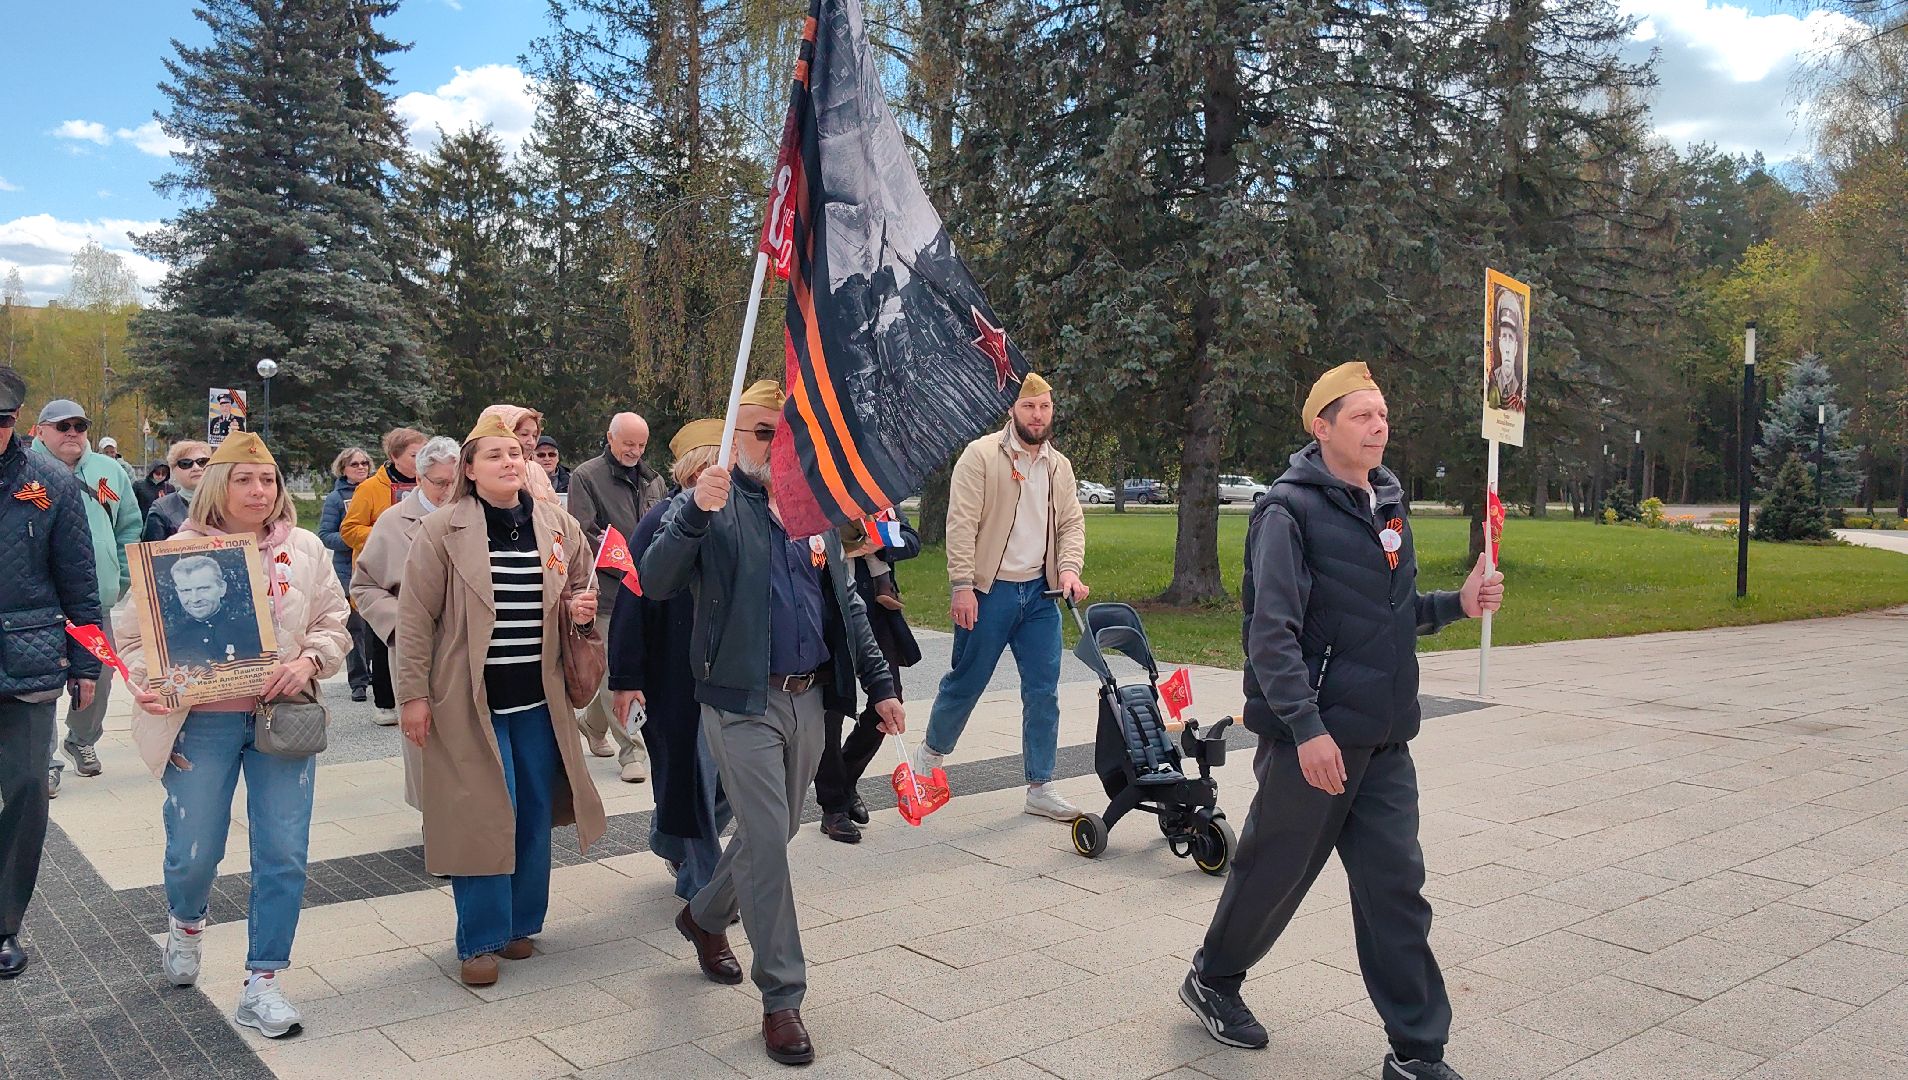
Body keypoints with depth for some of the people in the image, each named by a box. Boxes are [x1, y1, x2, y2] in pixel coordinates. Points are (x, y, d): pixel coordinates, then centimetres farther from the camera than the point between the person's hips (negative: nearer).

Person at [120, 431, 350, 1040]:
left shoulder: (305, 550, 5)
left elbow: (335, 625, 8)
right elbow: (135, 634, 3)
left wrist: (308, 660, -13)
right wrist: (146, 682, -16)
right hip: (202, 722, -1)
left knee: (283, 853, -1)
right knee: (194, 852, 4)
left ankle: (261, 985, 13)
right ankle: (185, 924, 42)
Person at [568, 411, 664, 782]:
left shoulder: (653, 480, 15)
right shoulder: (586, 476, -2)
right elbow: (585, 535, -10)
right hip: (608, 588, -5)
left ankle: (592, 724, 36)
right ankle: (632, 751, 0)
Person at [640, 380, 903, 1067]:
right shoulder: (707, 507, -5)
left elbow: (847, 603, 17)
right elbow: (655, 584, -20)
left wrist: (879, 684, 12)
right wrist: (695, 515, -35)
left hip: (808, 699, 6)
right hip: (743, 703, -6)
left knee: (777, 832, 17)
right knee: (767, 841, -6)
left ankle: (705, 917, 43)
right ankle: (782, 997, 7)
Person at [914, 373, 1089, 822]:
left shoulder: (1059, 466, 11)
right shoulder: (981, 455, -8)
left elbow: (1072, 524, 14)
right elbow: (961, 524, -13)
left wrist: (1069, 568, -4)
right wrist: (962, 585, -19)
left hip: (1039, 595, 5)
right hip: (988, 592, -5)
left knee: (1043, 692, 5)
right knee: (966, 682, 6)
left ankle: (1041, 788, 14)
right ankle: (931, 752, 32)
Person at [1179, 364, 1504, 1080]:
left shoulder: (1388, 502, 12)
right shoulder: (1290, 510, -13)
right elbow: (1273, 632, -19)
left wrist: (1454, 604, 4)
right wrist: (1307, 728, -24)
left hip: (1384, 738, 7)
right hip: (1314, 737, -7)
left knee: (1396, 885, 6)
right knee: (1276, 870, 8)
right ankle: (1212, 979, 33)